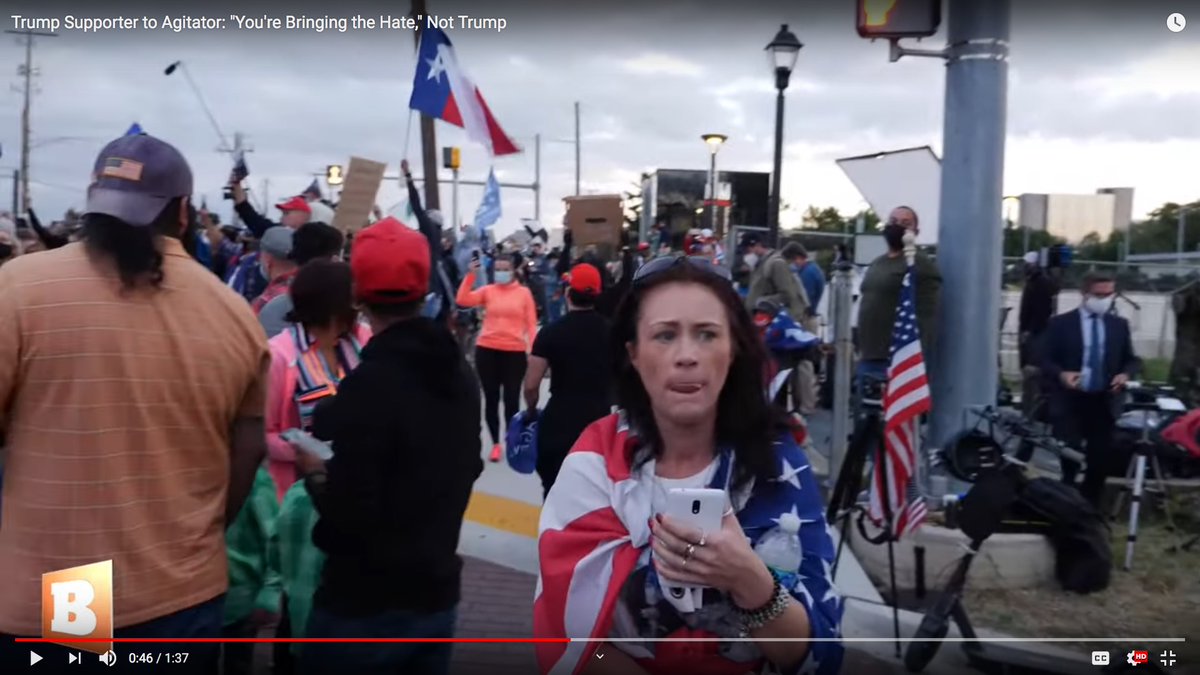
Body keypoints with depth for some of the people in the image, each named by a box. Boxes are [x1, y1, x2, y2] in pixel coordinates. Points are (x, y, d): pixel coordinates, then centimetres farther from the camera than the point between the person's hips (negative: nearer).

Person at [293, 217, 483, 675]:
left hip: (367, 607, -6)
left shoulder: (369, 384, -23)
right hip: (437, 595, 7)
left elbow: (350, 514, -23)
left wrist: (316, 474, -5)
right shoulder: (460, 371, 2)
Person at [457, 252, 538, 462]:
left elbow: (531, 323, 1)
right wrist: (470, 275, -13)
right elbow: (463, 300, -8)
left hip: (515, 351, -1)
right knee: (491, 398, 8)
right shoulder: (488, 290, 4)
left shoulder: (524, 293, 2)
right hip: (487, 350, 1)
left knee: (511, 398, 5)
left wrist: (533, 349, -8)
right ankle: (496, 444, 19)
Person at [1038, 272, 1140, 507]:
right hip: (1069, 401, -3)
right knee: (1069, 460, -7)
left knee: (1100, 462, 7)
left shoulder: (1120, 325, 10)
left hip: (1103, 402, 4)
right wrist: (1061, 374, -21)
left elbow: (1131, 359, 15)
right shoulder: (1060, 323, -1)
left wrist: (1125, 374, -8)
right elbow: (1044, 359, -2)